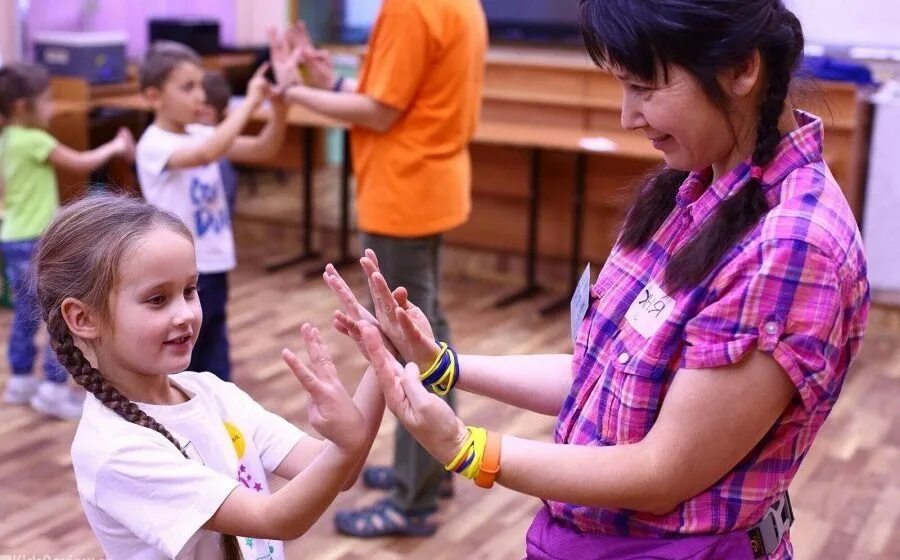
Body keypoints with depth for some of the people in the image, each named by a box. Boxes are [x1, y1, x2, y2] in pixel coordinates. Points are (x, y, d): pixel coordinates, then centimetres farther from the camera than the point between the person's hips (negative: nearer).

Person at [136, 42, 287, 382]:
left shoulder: (202, 135, 7)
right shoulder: (154, 145, -15)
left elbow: (263, 149, 2)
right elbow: (207, 154, -33)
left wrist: (279, 106, -15)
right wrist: (249, 102, -28)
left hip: (213, 271, 7)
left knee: (214, 372, 15)